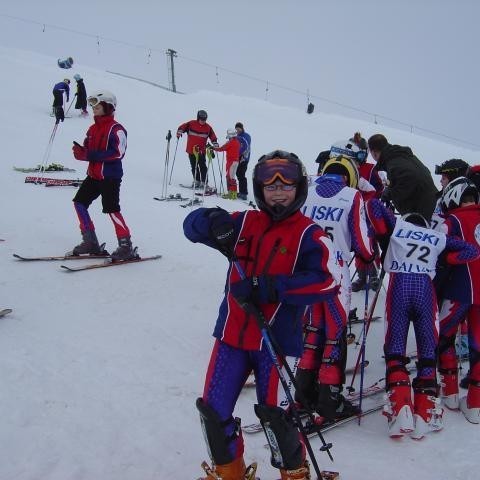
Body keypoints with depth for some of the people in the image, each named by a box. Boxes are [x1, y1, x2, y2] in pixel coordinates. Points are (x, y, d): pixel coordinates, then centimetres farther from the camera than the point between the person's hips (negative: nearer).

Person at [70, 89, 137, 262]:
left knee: (111, 209, -10)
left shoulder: (116, 129, -11)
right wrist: (80, 151, -11)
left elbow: (118, 152, -22)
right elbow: (86, 150, 14)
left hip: (110, 176, -9)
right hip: (94, 175, 9)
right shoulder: (93, 129, 14)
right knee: (79, 202, 6)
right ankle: (91, 242, 13)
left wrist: (91, 155, -24)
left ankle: (126, 246, -1)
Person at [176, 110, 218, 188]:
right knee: (194, 167, 10)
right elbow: (183, 127, 2)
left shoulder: (208, 127, 2)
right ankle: (196, 181, 23)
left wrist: (215, 143, -8)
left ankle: (204, 182, 0)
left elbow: (213, 137, 7)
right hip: (191, 150, 1)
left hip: (201, 151, -1)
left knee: (203, 167, -6)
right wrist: (179, 131, -17)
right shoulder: (191, 124, -1)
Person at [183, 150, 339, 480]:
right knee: (213, 410, 7)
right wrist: (213, 221, -21)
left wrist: (271, 287, -27)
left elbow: (327, 281, -20)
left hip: (276, 340, -4)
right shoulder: (244, 222, 6)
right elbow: (192, 226, 3)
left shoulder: (308, 234, -6)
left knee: (273, 415, 0)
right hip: (232, 334, 4)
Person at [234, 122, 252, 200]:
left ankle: (244, 193, -10)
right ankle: (241, 192, 18)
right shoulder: (237, 136, 16)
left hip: (243, 159, -7)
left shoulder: (247, 136, -6)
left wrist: (244, 157, -20)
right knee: (239, 175, 10)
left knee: (241, 176, -10)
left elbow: (247, 148, -17)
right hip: (237, 158, 7)